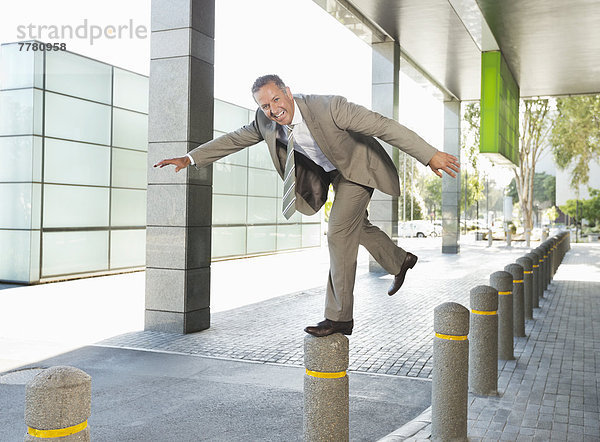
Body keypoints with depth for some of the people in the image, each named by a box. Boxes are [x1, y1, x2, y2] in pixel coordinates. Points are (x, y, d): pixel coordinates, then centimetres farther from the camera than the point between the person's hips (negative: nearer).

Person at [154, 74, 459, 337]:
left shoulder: (328, 107, -36)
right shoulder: (265, 121, -17)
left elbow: (384, 126, -33)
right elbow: (234, 139, -3)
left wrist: (430, 155, -34)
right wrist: (190, 158, -9)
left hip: (358, 167, -7)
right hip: (330, 171, 7)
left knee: (339, 232, -15)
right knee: (356, 225, 21)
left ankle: (339, 316, -7)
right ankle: (400, 261, 49)